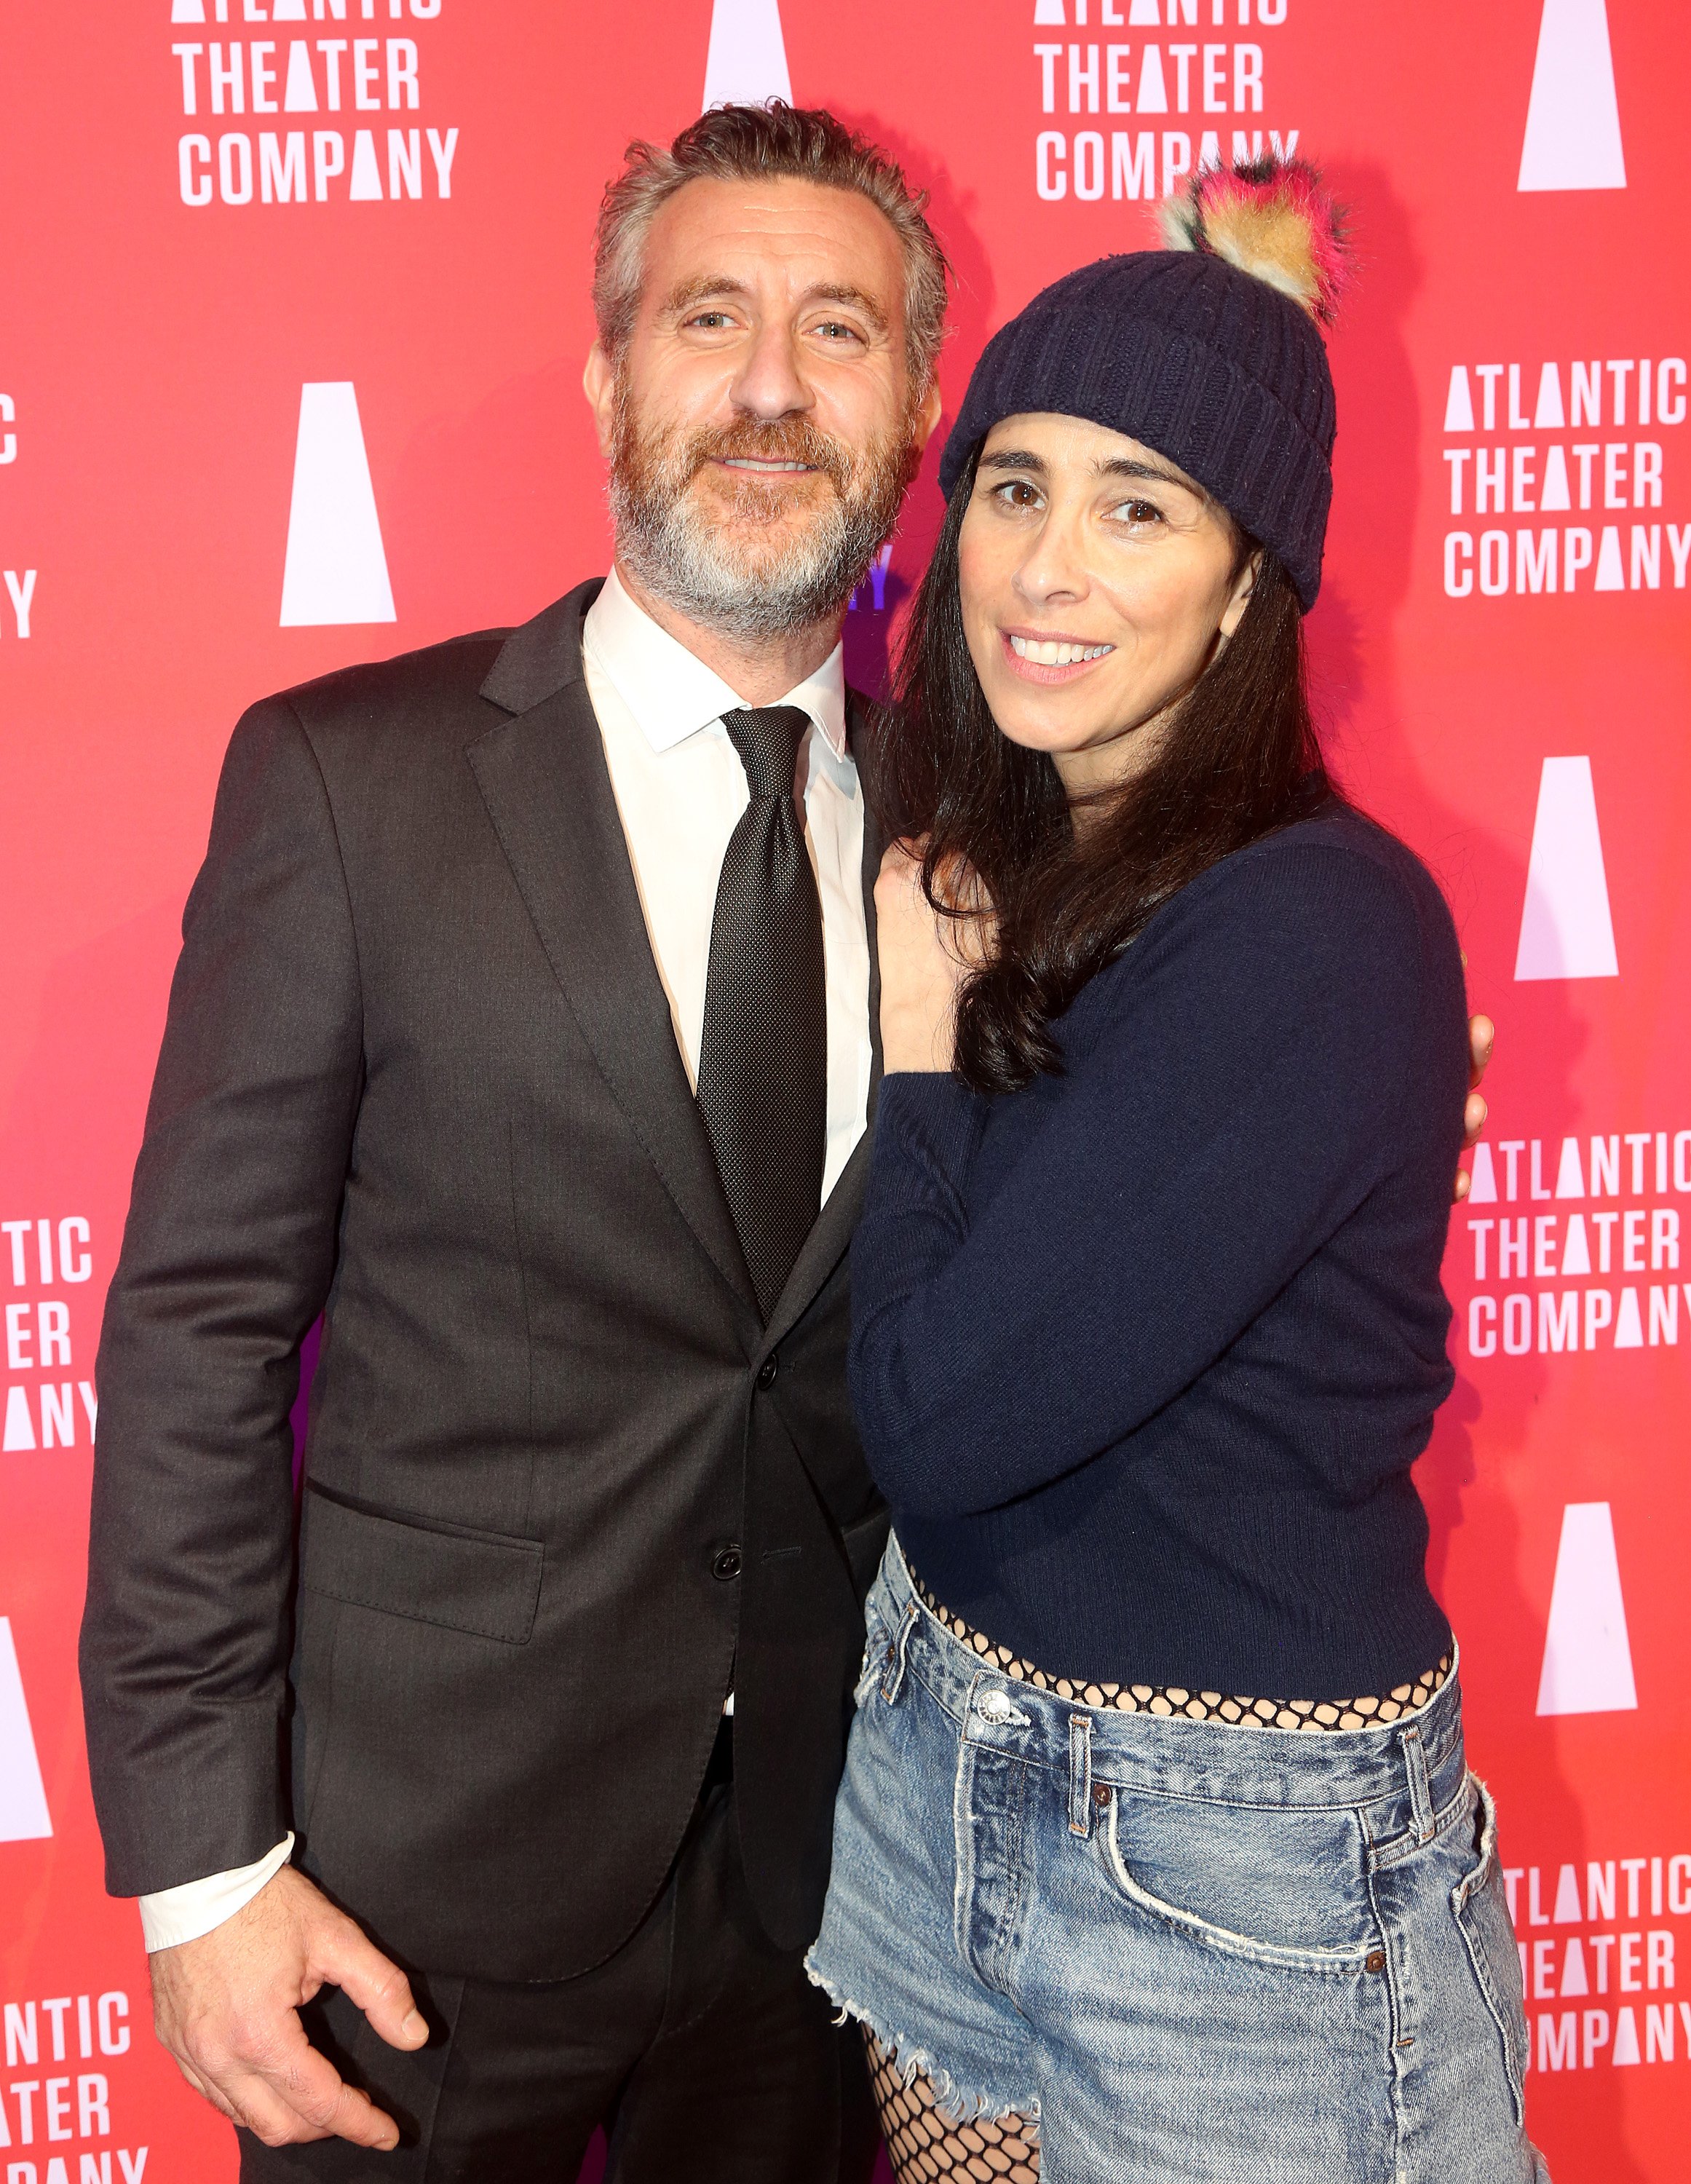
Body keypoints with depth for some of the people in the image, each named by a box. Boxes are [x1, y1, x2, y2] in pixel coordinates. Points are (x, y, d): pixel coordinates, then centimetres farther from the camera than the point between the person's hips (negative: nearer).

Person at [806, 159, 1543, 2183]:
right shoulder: (987, 866, 2)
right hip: (936, 1771, 8)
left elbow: (943, 1418, -23)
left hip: (1243, 1874, -7)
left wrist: (921, 1027, -12)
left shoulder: (1315, 933, -22)